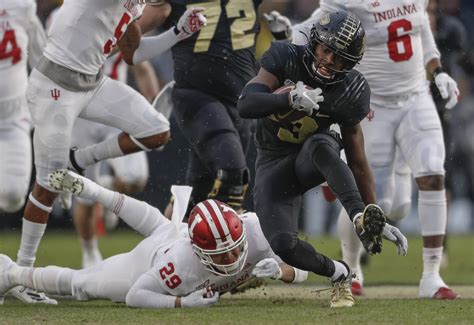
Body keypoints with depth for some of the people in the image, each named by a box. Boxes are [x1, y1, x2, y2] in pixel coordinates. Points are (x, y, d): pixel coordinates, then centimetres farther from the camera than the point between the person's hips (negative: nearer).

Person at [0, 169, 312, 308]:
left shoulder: (254, 229, -42)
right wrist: (183, 302, -48)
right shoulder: (181, 264, -50)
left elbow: (302, 272, -31)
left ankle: (85, 188, 57)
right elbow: (134, 296, -35)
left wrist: (280, 271, -53)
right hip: (144, 266, -4)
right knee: (77, 283, 17)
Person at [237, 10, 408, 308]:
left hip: (309, 160, -1)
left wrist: (379, 220, -10)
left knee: (322, 144, -39)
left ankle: (362, 219, -51)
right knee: (284, 245, -21)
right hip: (274, 164, 1)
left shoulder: (348, 93, -16)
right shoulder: (286, 58, -16)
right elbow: (246, 105, -27)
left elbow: (358, 163, -8)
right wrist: (291, 99, -45)